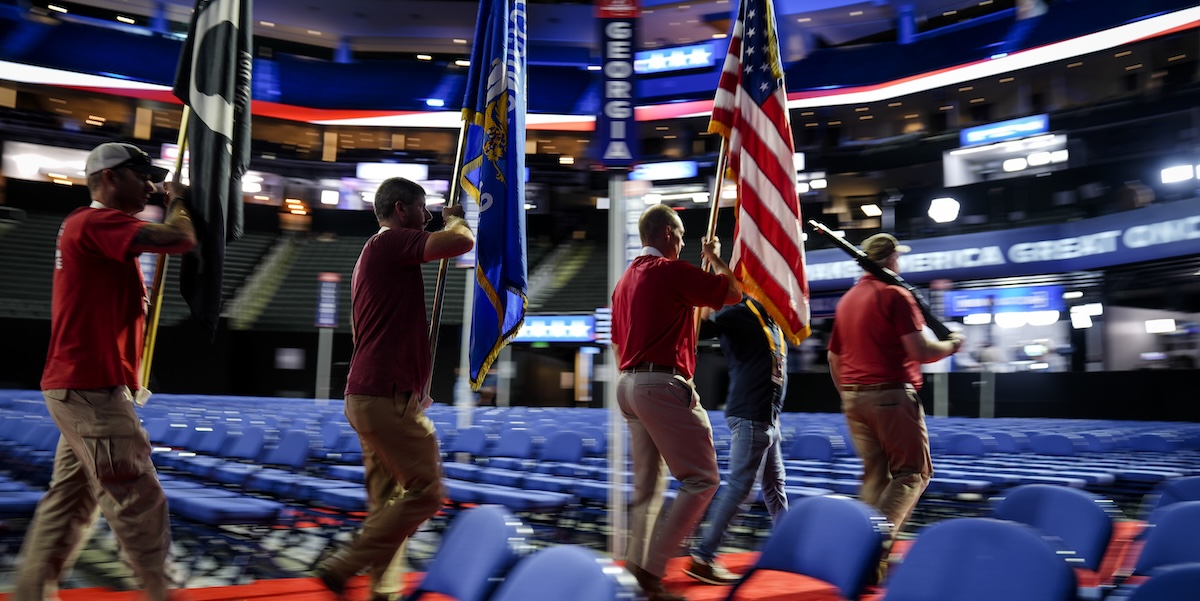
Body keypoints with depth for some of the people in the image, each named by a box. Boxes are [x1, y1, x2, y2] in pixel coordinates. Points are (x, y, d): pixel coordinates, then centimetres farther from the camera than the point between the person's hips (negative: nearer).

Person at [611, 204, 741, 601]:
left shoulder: (625, 280, 19)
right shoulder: (673, 270, -8)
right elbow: (733, 292, -1)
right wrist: (715, 258, 15)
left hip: (627, 385, 10)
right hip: (664, 385, -9)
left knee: (647, 486, 13)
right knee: (702, 479, -5)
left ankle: (640, 564, 15)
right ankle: (652, 566, -10)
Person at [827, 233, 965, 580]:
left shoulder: (846, 300, 14)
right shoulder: (895, 295, -8)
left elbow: (834, 357, 18)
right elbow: (921, 351, -14)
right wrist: (951, 345, 4)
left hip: (853, 398, 7)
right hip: (891, 395, -7)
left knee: (875, 476, 13)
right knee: (913, 473, 1)